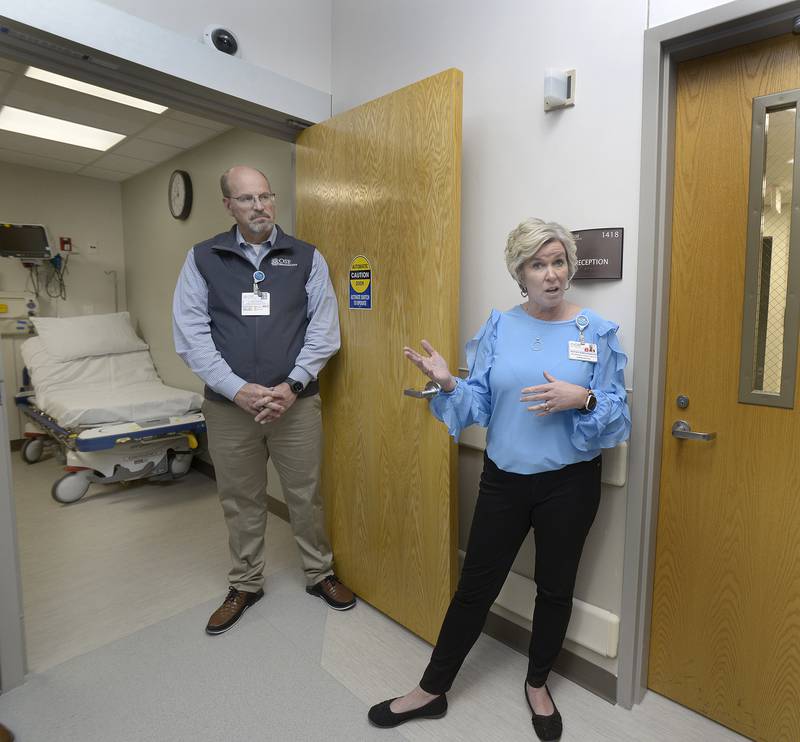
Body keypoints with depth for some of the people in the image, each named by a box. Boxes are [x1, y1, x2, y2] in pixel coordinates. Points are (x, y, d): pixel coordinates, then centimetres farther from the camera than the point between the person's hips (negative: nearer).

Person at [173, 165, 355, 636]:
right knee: (241, 500, 14)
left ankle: (320, 573, 33)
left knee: (306, 495, 10)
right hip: (229, 404, 1)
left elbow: (323, 330, -1)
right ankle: (245, 584, 36)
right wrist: (238, 389, -14)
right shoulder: (203, 259, 3)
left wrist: (291, 386, -12)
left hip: (296, 401, 0)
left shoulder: (307, 258, 3)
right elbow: (191, 333, -3)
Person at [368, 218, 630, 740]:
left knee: (555, 587, 16)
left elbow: (618, 412, -5)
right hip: (503, 478, 1)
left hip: (569, 483, 0)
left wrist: (582, 399, -25)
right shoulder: (498, 328, 0)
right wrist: (448, 383, -22)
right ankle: (433, 690, 31)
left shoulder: (598, 332, -4)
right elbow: (481, 403, -3)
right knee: (476, 585, 10)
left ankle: (538, 684, 43)